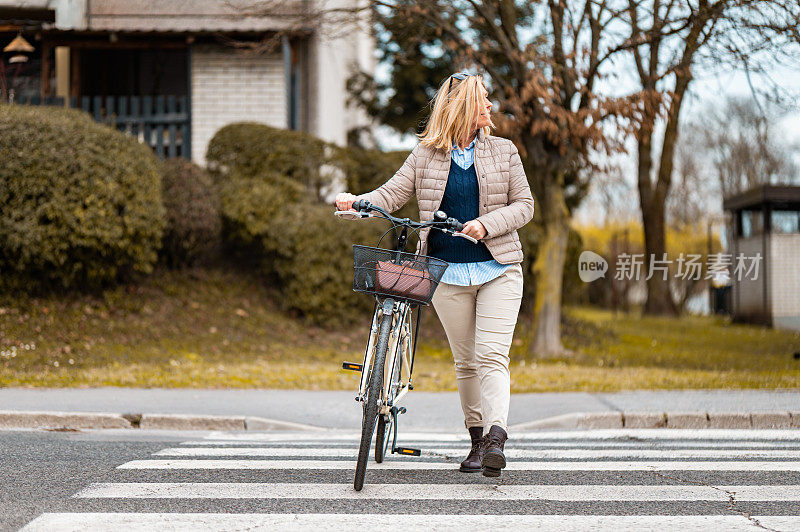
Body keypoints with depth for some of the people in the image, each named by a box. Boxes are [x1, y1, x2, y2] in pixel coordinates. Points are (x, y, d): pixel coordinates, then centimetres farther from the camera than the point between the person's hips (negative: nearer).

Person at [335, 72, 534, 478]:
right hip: (448, 273, 1)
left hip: (498, 269, -1)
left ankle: (496, 435, -25)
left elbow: (523, 204, 4)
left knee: (491, 356, -14)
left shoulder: (503, 151, 6)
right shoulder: (426, 155, 4)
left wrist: (486, 225, -13)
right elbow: (392, 194, 0)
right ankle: (477, 440, 17)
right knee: (465, 361, 6)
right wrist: (356, 202, -20)